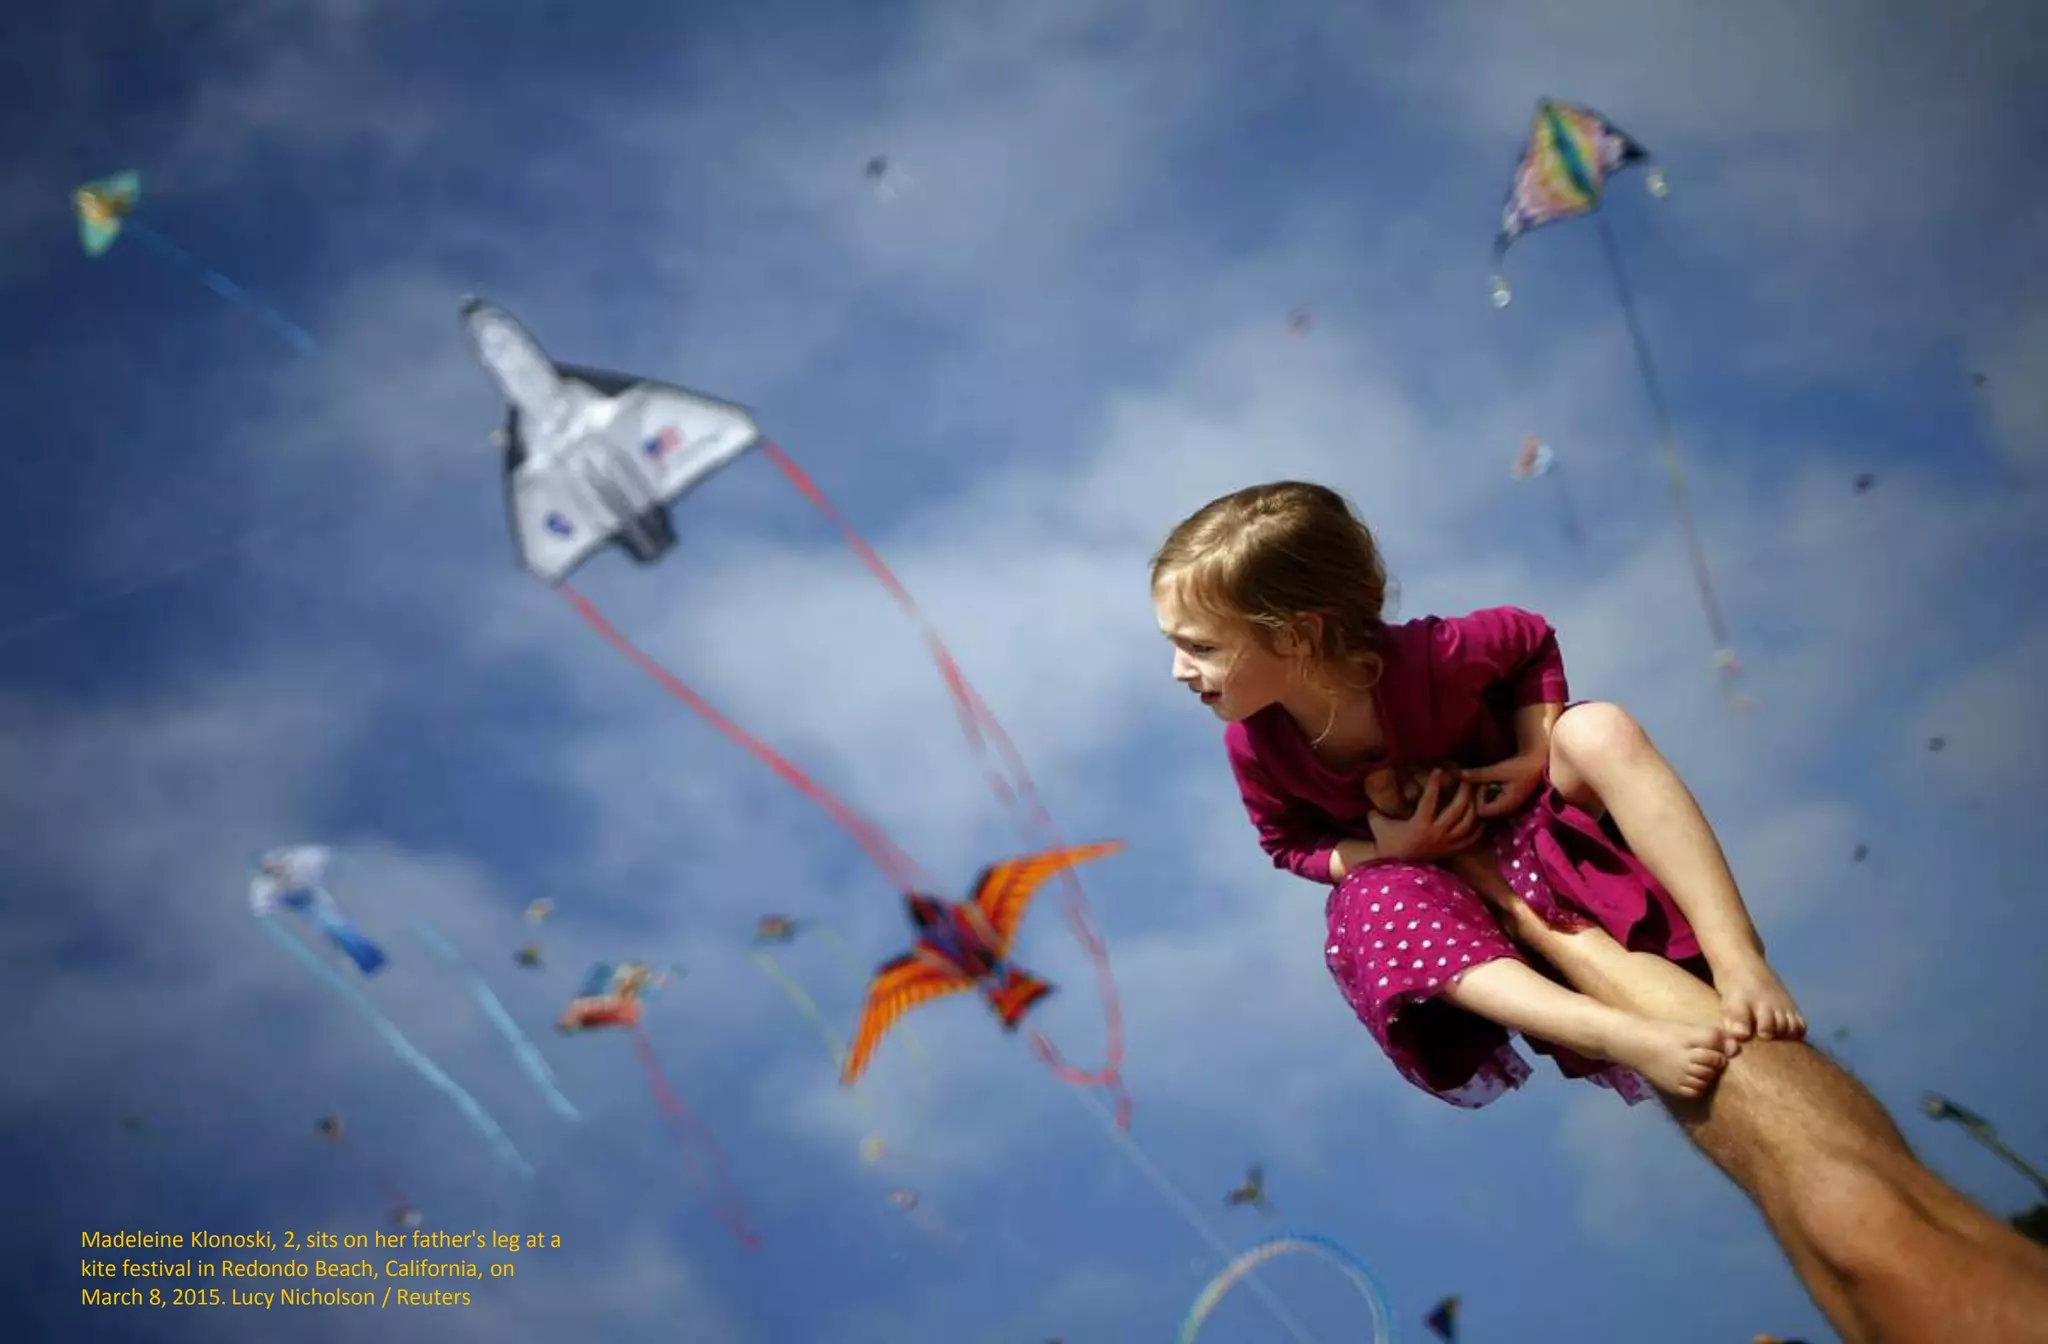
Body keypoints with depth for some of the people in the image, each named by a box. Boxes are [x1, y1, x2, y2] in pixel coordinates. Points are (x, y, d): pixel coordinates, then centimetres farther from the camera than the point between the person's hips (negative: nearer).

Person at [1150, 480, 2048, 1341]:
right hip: (1407, 872, 1)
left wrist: (1536, 749, -21)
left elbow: (1531, 638, -10)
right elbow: (1291, 846, -5)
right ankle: (1628, 1034, -47)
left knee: (1598, 727, -27)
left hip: (1513, 824, -1)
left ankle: (1738, 966, -33)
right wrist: (1376, 852, -24)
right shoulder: (1255, 744, -25)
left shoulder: (1427, 660, -33)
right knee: (1385, 914, -33)